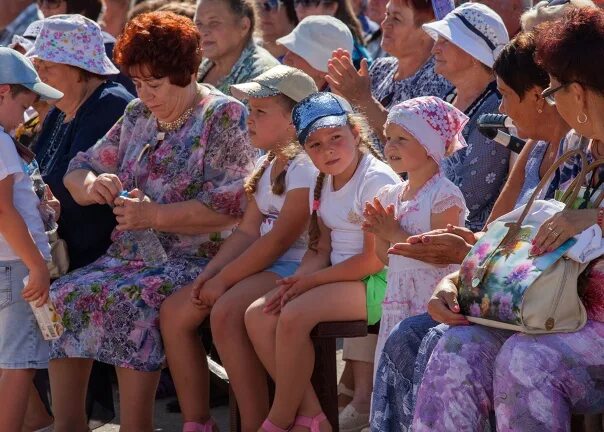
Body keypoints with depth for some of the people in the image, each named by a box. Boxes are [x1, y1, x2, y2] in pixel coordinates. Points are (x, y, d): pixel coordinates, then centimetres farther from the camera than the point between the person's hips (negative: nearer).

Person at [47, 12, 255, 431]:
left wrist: (154, 216, -16)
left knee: (128, 302, -34)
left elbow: (231, 205, -14)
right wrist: (92, 184, -5)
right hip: (128, 256, 7)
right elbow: (78, 170, 20)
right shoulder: (138, 116, 16)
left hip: (194, 260, -7)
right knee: (63, 297, -18)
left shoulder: (223, 116, -4)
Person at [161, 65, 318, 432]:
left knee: (226, 312, -33)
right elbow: (248, 232, 12)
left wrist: (222, 281, -17)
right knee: (174, 311, -1)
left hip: (296, 268, -10)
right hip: (265, 266, 10)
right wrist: (207, 276, -2)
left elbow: (278, 240, -19)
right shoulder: (267, 165, 17)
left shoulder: (305, 166, -14)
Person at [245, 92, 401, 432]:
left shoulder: (376, 180, -16)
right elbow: (322, 249, 11)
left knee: (294, 315, -28)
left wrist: (311, 280, -14)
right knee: (258, 315, -8)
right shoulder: (324, 183, 11)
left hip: (377, 282, -9)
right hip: (338, 275, 9)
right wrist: (296, 283, -10)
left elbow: (374, 260, -18)